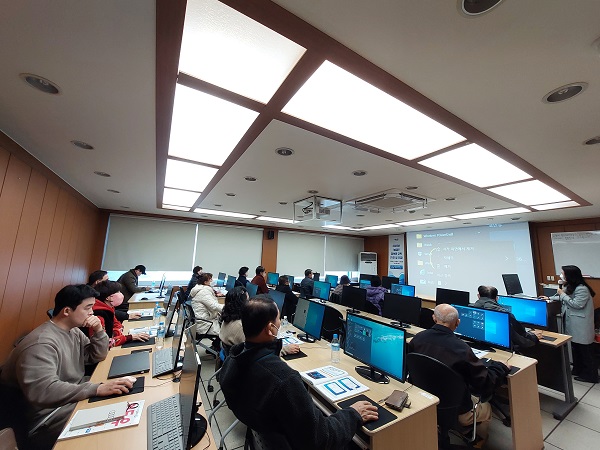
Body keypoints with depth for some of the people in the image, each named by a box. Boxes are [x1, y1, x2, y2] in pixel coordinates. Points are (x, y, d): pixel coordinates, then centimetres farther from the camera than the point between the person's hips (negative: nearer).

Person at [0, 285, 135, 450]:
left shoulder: (74, 331, 3)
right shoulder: (42, 343, -27)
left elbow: (98, 356, 9)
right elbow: (43, 391, -36)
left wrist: (98, 331, -10)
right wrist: (97, 389, -40)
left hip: (77, 396, 9)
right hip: (52, 415, -9)